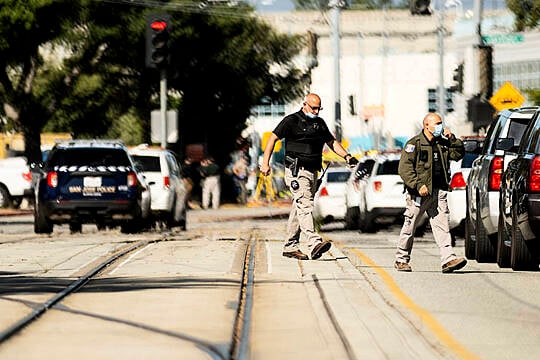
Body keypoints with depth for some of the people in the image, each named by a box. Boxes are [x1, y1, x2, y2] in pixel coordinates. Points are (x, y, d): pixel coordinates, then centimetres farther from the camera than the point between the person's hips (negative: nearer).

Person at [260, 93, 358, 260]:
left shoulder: (319, 123, 17)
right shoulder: (291, 121, -3)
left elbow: (332, 142, 26)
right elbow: (272, 138, -3)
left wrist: (346, 156, 9)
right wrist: (265, 163, -10)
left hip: (312, 172, 7)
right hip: (296, 172, -7)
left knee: (299, 208, 10)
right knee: (305, 205, -19)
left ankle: (290, 247, 16)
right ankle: (314, 243, -33)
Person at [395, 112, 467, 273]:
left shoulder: (443, 143, 16)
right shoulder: (414, 144, -5)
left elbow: (459, 154, 16)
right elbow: (404, 168, -12)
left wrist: (452, 139, 2)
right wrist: (418, 185, -21)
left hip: (438, 192, 5)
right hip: (419, 193, -5)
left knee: (442, 225, -6)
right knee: (409, 227, 4)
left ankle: (448, 259, -15)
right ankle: (401, 260, 16)